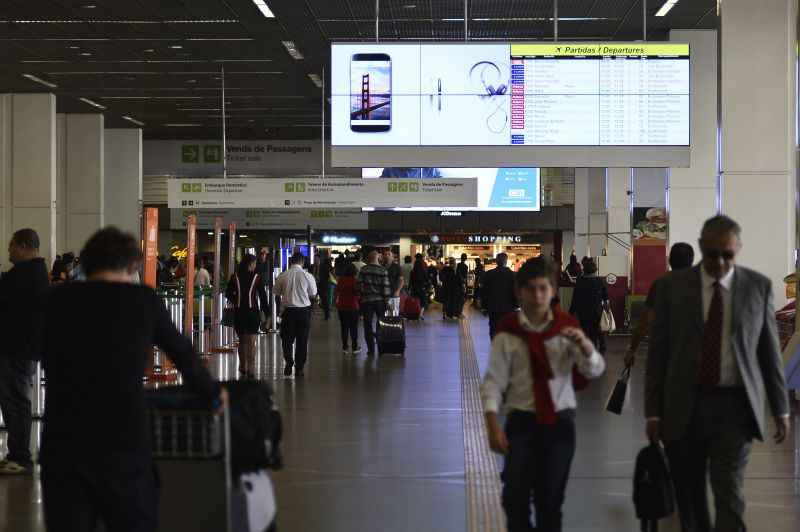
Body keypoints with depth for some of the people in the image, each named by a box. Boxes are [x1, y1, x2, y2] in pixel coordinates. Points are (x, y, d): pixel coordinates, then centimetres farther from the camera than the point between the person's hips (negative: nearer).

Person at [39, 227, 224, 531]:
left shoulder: (59, 299, 9)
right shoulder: (143, 299, 4)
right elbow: (181, 352, 17)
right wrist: (211, 394, 35)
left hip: (60, 442, 2)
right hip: (122, 443, -2)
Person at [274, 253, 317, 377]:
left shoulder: (282, 276, -6)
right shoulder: (308, 276, -9)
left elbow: (277, 293, 6)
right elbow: (313, 295, 2)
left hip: (288, 310, 0)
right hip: (304, 310, 0)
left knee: (287, 338, 14)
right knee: (302, 340, 9)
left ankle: (289, 362, -2)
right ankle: (299, 368, 13)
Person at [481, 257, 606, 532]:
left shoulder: (567, 328, -1)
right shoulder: (508, 332, -5)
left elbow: (595, 370, -7)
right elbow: (493, 382, -6)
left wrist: (583, 344, -28)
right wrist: (493, 426, -14)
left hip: (559, 421, 1)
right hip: (521, 420, -1)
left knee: (551, 498, 9)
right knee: (515, 497, -5)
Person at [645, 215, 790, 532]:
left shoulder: (758, 287, 2)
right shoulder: (672, 286, 0)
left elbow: (770, 352, 7)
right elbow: (658, 352, 2)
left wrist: (781, 409, 7)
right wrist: (653, 411, -1)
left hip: (735, 405, -1)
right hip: (684, 406, 1)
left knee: (729, 493, -8)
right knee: (689, 494, 9)